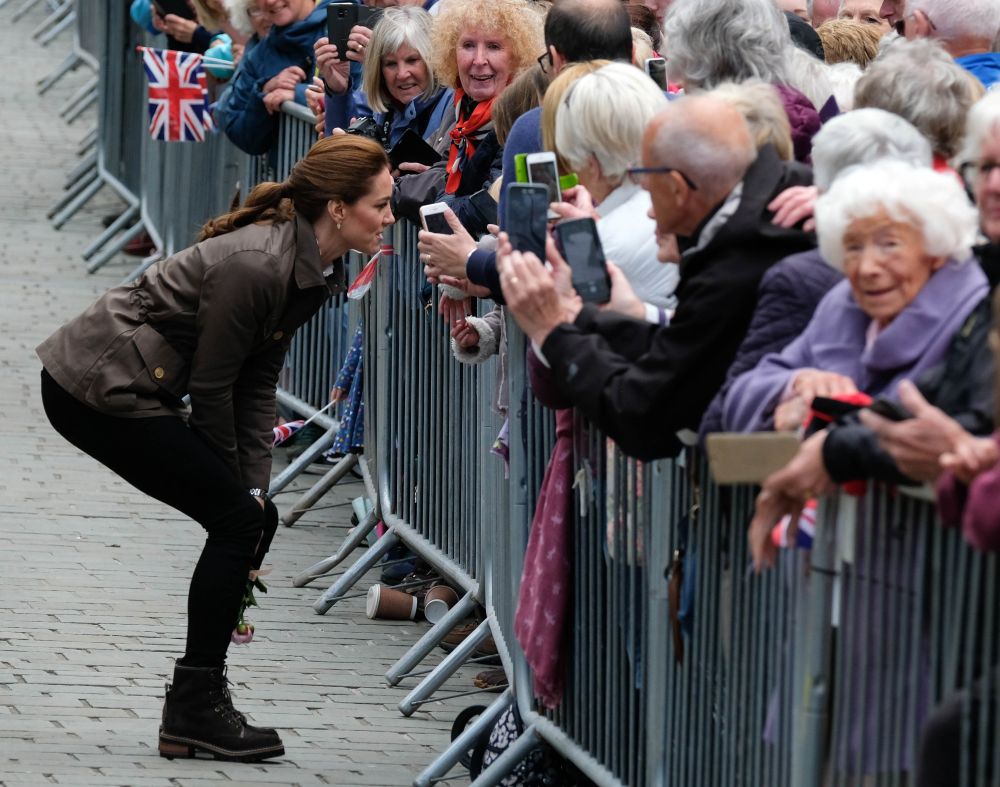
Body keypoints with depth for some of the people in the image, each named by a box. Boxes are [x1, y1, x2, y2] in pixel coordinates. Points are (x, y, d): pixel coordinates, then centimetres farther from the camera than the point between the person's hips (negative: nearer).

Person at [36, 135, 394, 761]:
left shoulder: (317, 269, 3)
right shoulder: (254, 265, -25)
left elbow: (259, 382, 6)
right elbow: (211, 389, -18)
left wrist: (254, 488, -1)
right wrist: (239, 487, -4)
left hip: (127, 387, 9)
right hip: (98, 387, -9)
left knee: (252, 517, 6)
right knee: (239, 520, -9)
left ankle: (196, 703, 12)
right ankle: (195, 711, -2)